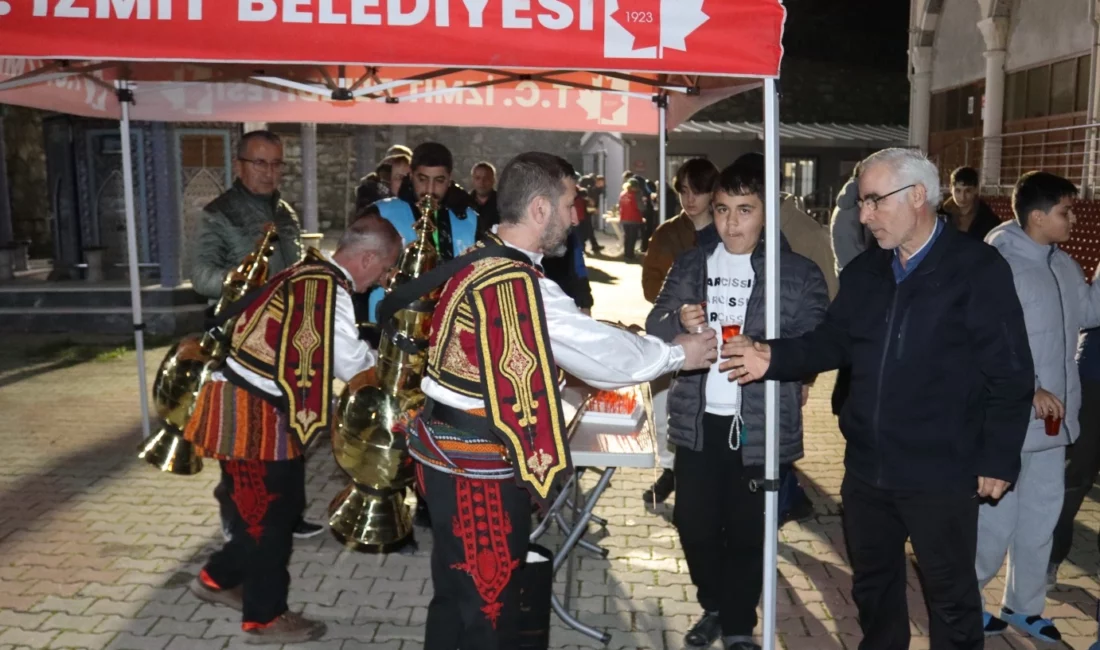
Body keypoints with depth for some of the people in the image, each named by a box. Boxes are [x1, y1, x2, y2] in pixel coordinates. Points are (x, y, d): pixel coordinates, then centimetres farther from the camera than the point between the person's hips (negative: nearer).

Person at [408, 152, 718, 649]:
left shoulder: (481, 262, 7)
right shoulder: (518, 283, -23)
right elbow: (599, 351, -15)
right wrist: (676, 355, -1)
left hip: (449, 451, 9)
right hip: (476, 465, -9)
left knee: (457, 598, 23)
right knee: (488, 609, 7)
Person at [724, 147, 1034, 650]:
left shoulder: (979, 269, -11)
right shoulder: (863, 272, 7)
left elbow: (1011, 376, -11)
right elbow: (832, 342, 9)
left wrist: (998, 461, -11)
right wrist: (773, 358, -8)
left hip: (941, 473, -5)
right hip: (867, 466, 6)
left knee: (951, 596, 13)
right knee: (872, 582, 22)